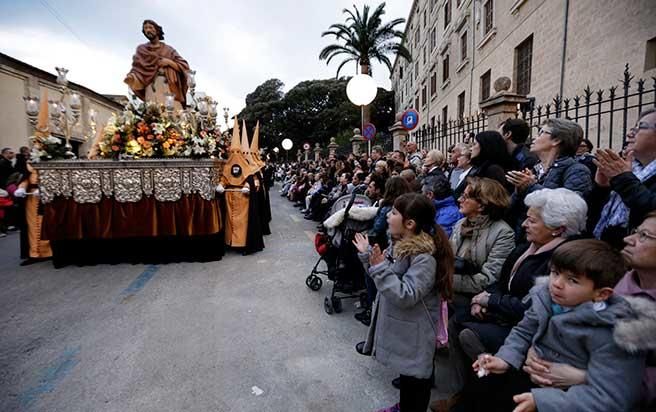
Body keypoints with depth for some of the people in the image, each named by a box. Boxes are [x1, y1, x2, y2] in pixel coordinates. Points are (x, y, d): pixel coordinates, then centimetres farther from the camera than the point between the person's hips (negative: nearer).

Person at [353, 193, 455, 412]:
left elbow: (405, 296, -32)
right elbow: (388, 276, 12)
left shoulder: (425, 258, -28)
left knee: (414, 377, 12)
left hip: (414, 333, -9)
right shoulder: (400, 244, 0)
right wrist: (367, 254, 4)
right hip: (399, 325, 9)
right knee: (404, 370, 27)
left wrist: (380, 267, -34)